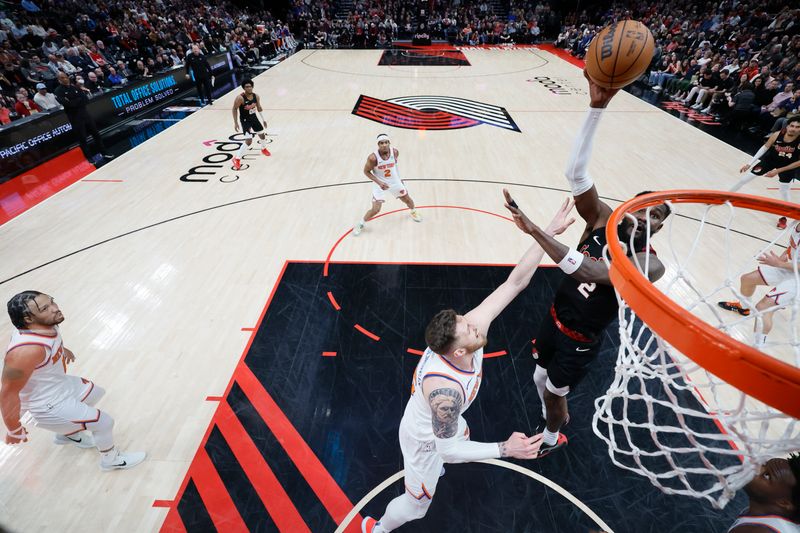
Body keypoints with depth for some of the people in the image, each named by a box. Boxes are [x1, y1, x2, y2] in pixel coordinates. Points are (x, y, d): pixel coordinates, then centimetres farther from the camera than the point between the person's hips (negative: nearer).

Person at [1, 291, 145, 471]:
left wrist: (62, 349, 31)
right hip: (48, 405, -9)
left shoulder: (46, 325, -15)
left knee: (95, 394, 31)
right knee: (105, 422, 2)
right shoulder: (27, 350, -40)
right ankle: (110, 459, 30)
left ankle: (68, 434, 53)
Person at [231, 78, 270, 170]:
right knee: (248, 140, -17)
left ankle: (263, 149, 54)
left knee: (262, 135, 20)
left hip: (254, 118, 6)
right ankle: (237, 159, -6)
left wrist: (263, 119, 13)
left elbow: (259, 108, 10)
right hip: (245, 120, -6)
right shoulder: (240, 98, -25)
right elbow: (234, 109, -14)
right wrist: (236, 123, -15)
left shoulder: (256, 96, -7)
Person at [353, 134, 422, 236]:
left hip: (394, 181, 4)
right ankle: (360, 224, 14)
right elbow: (366, 171, -15)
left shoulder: (395, 152, -17)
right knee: (375, 209, -12)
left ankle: (414, 212, 54)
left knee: (407, 199, 20)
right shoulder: (373, 158, -29)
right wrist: (379, 182, -26)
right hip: (380, 183, -4)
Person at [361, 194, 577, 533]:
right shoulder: (445, 390, -47)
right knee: (417, 505, 19)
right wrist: (505, 449, -33)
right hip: (425, 439, -7)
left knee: (465, 437, 39)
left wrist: (548, 233, -35)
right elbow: (446, 448, -31)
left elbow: (515, 282, -32)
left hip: (444, 421, 7)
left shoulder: (467, 327, -31)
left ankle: (429, 469, 74)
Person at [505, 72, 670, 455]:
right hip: (555, 319, 5)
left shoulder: (649, 264, -24)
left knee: (554, 392, 16)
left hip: (581, 340, -5)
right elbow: (576, 172, -28)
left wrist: (536, 231, -46)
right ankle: (556, 419, 60)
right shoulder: (603, 220, -13)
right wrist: (597, 107, -38)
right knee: (541, 379, 26)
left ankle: (551, 439, 50)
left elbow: (584, 269, -42)